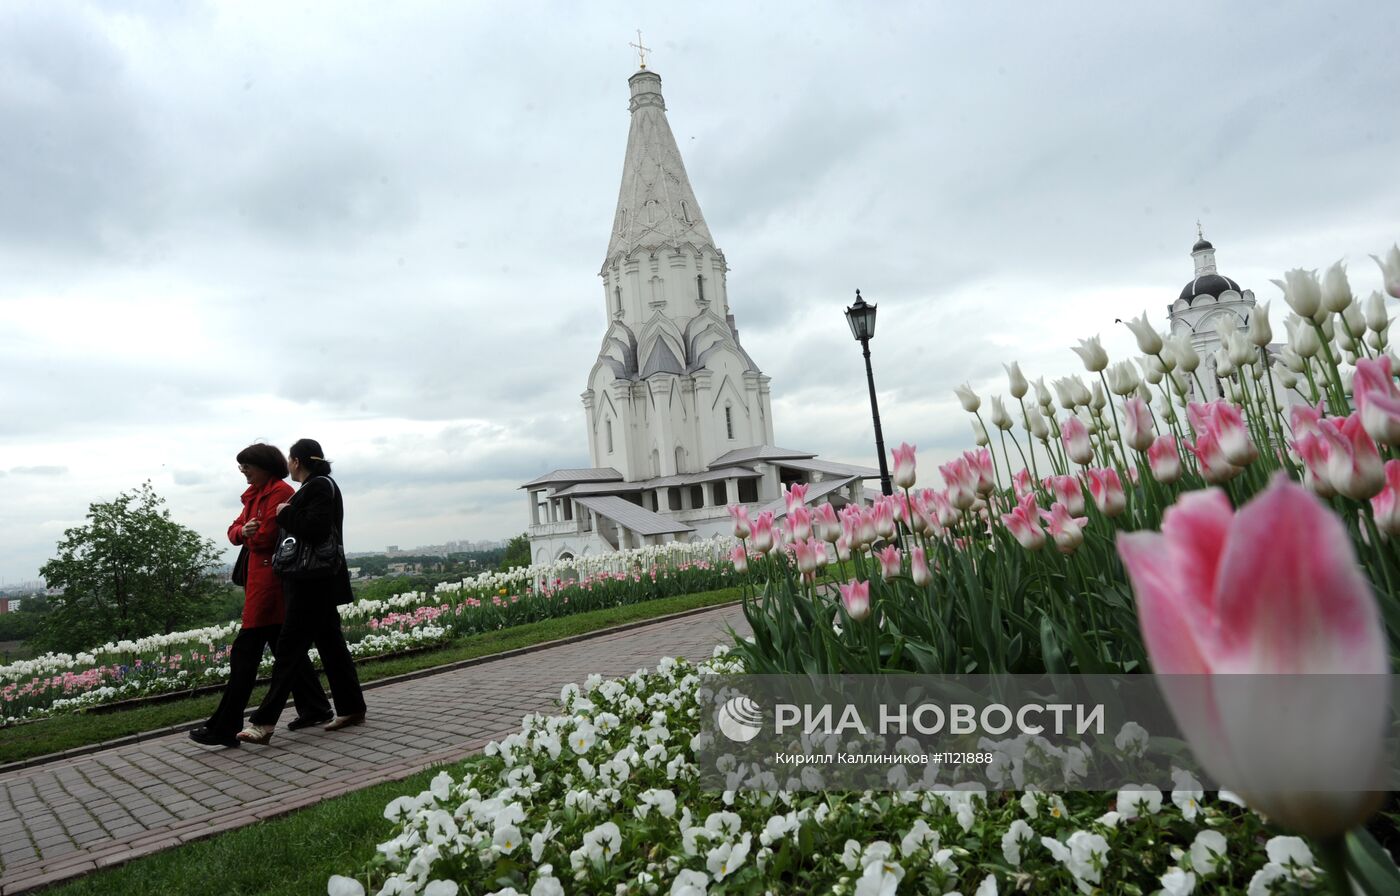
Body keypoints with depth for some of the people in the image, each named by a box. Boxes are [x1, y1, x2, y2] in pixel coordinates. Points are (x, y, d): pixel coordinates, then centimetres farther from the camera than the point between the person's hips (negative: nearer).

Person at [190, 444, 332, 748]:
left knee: (245, 652, -7)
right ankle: (315, 709, 22)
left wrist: (250, 537, 4)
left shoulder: (280, 491, -12)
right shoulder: (256, 494, 18)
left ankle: (224, 728, -1)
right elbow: (234, 531, 13)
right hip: (260, 577, 10)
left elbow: (266, 537, -17)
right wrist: (243, 531, -9)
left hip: (271, 578, -10)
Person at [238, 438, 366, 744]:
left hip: (312, 584, -10)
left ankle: (264, 722, -3)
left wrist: (286, 513, -15)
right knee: (330, 642, 14)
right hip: (319, 583, 10)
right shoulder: (321, 485, 15)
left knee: (288, 648, -7)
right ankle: (352, 708, 22)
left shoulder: (319, 487, -14)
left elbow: (315, 529, -26)